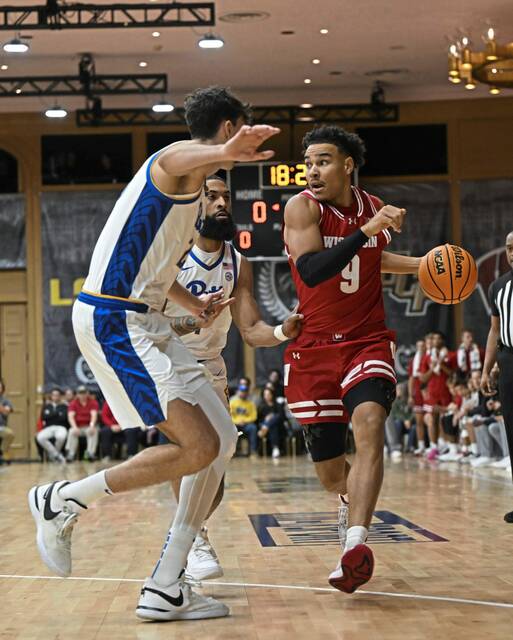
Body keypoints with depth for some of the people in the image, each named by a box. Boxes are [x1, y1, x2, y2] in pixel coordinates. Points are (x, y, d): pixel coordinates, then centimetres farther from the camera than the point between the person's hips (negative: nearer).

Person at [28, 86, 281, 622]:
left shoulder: (195, 192, 23)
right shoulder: (178, 159, -9)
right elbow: (188, 157, -38)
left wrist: (193, 303, 23)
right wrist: (226, 153, -61)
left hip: (144, 322, 11)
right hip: (112, 320, -11)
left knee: (222, 439, 6)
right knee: (198, 447, -17)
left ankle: (165, 589, 8)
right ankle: (62, 501, -1)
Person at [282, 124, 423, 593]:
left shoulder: (375, 209, 4)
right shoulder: (302, 207, -10)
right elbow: (310, 271, -28)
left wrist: (421, 265, 12)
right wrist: (367, 230, -34)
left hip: (368, 342, 2)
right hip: (314, 348, -1)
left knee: (369, 424, -29)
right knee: (329, 470, 7)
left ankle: (355, 543, -40)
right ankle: (352, 502, 44)